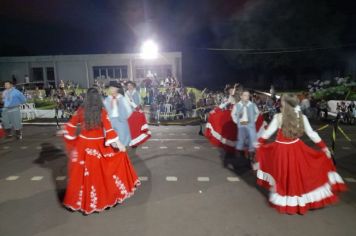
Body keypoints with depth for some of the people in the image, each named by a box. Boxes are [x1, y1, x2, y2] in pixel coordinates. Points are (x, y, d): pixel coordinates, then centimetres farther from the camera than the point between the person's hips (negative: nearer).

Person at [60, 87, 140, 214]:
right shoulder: (102, 111, -13)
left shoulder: (81, 110, -6)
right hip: (99, 145, -2)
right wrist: (117, 143, -17)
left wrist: (64, 132, 26)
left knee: (83, 172, 13)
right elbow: (108, 129, -18)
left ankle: (79, 198, 29)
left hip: (84, 144, 3)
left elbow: (72, 124, 8)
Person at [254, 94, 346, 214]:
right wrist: (324, 147, 8)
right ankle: (299, 201, 34)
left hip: (281, 149, -2)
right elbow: (311, 133, -2)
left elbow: (269, 131, -6)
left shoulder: (278, 117, -15)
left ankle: (283, 201, 30)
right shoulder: (302, 117, -6)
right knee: (297, 174, 18)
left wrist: (259, 141, 11)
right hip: (296, 149, 2)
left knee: (283, 175, 16)